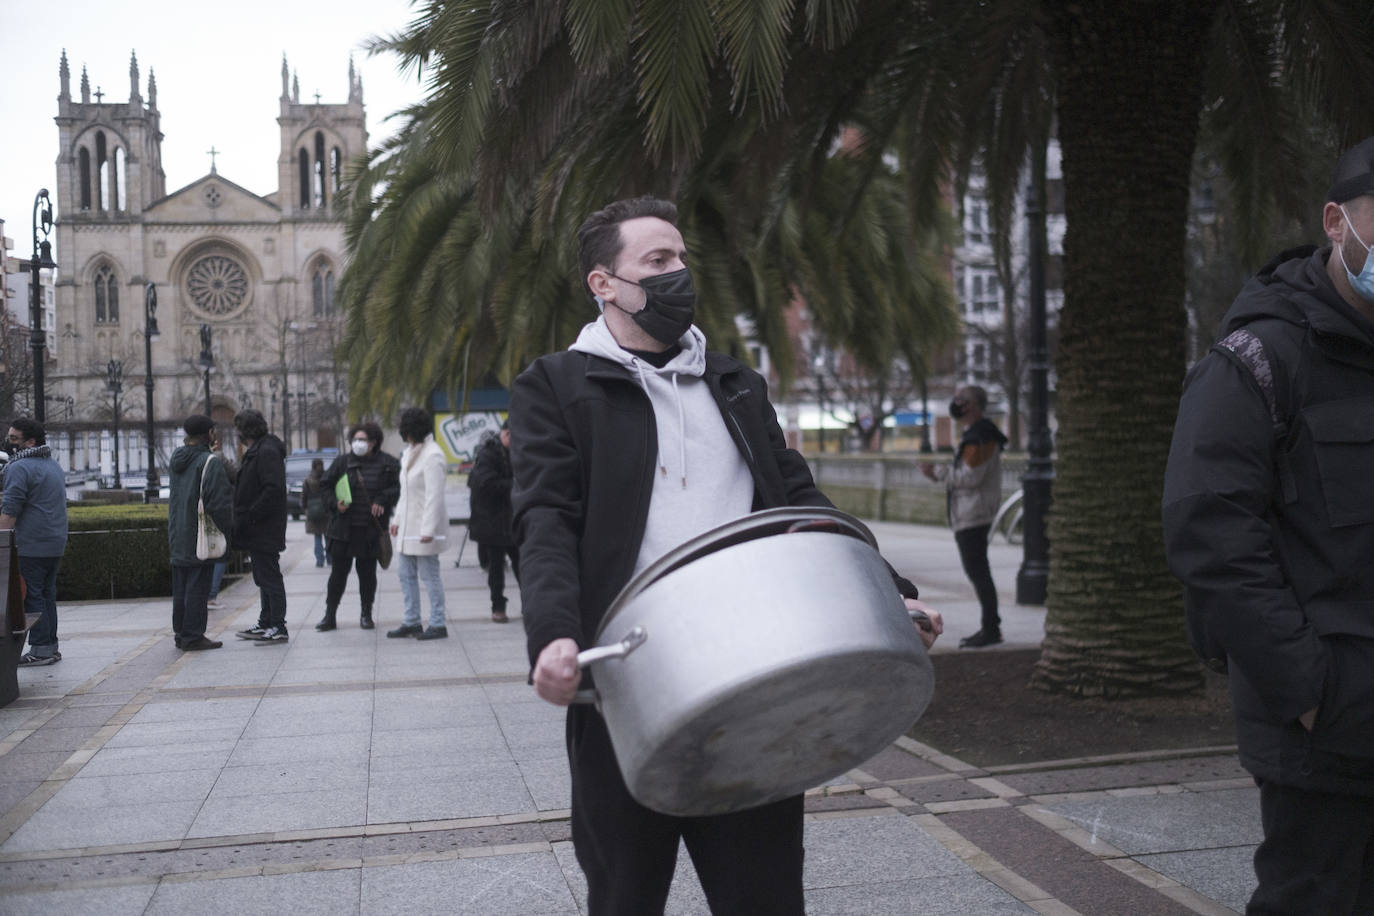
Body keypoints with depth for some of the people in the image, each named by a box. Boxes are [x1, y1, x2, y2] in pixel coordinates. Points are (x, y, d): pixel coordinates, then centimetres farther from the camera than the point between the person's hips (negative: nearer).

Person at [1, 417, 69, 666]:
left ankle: (40, 650, -3)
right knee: (47, 594, 13)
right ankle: (51, 647, 16)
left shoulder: (20, 468, -13)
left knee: (32, 596, -3)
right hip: (56, 544, 9)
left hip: (31, 546, -9)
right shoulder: (54, 465, 17)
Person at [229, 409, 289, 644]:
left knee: (269, 577, -7)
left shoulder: (267, 452, -16)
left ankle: (278, 628, -4)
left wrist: (250, 516, -22)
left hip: (265, 529, -10)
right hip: (257, 530, 10)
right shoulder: (256, 451, 18)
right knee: (263, 578, 15)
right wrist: (243, 517, 12)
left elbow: (274, 488, -25)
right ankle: (265, 624, 24)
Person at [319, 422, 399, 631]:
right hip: (344, 528, 1)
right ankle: (329, 616, 7)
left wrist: (382, 501, -14)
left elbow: (397, 488, 1)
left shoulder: (388, 464, 1)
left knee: (367, 572, 8)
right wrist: (335, 503, -7)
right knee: (338, 571, 1)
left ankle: (366, 615, 20)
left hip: (371, 529, -1)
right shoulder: (342, 462, 5)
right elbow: (325, 487, 10)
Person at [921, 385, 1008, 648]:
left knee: (977, 571, -9)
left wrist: (937, 471, -13)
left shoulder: (980, 437, -16)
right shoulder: (975, 434, 19)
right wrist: (938, 473, 15)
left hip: (973, 515, -11)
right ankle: (990, 627, 19)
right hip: (968, 515, 11)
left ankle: (990, 628, -6)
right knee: (977, 571, 14)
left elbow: (970, 477, -22)